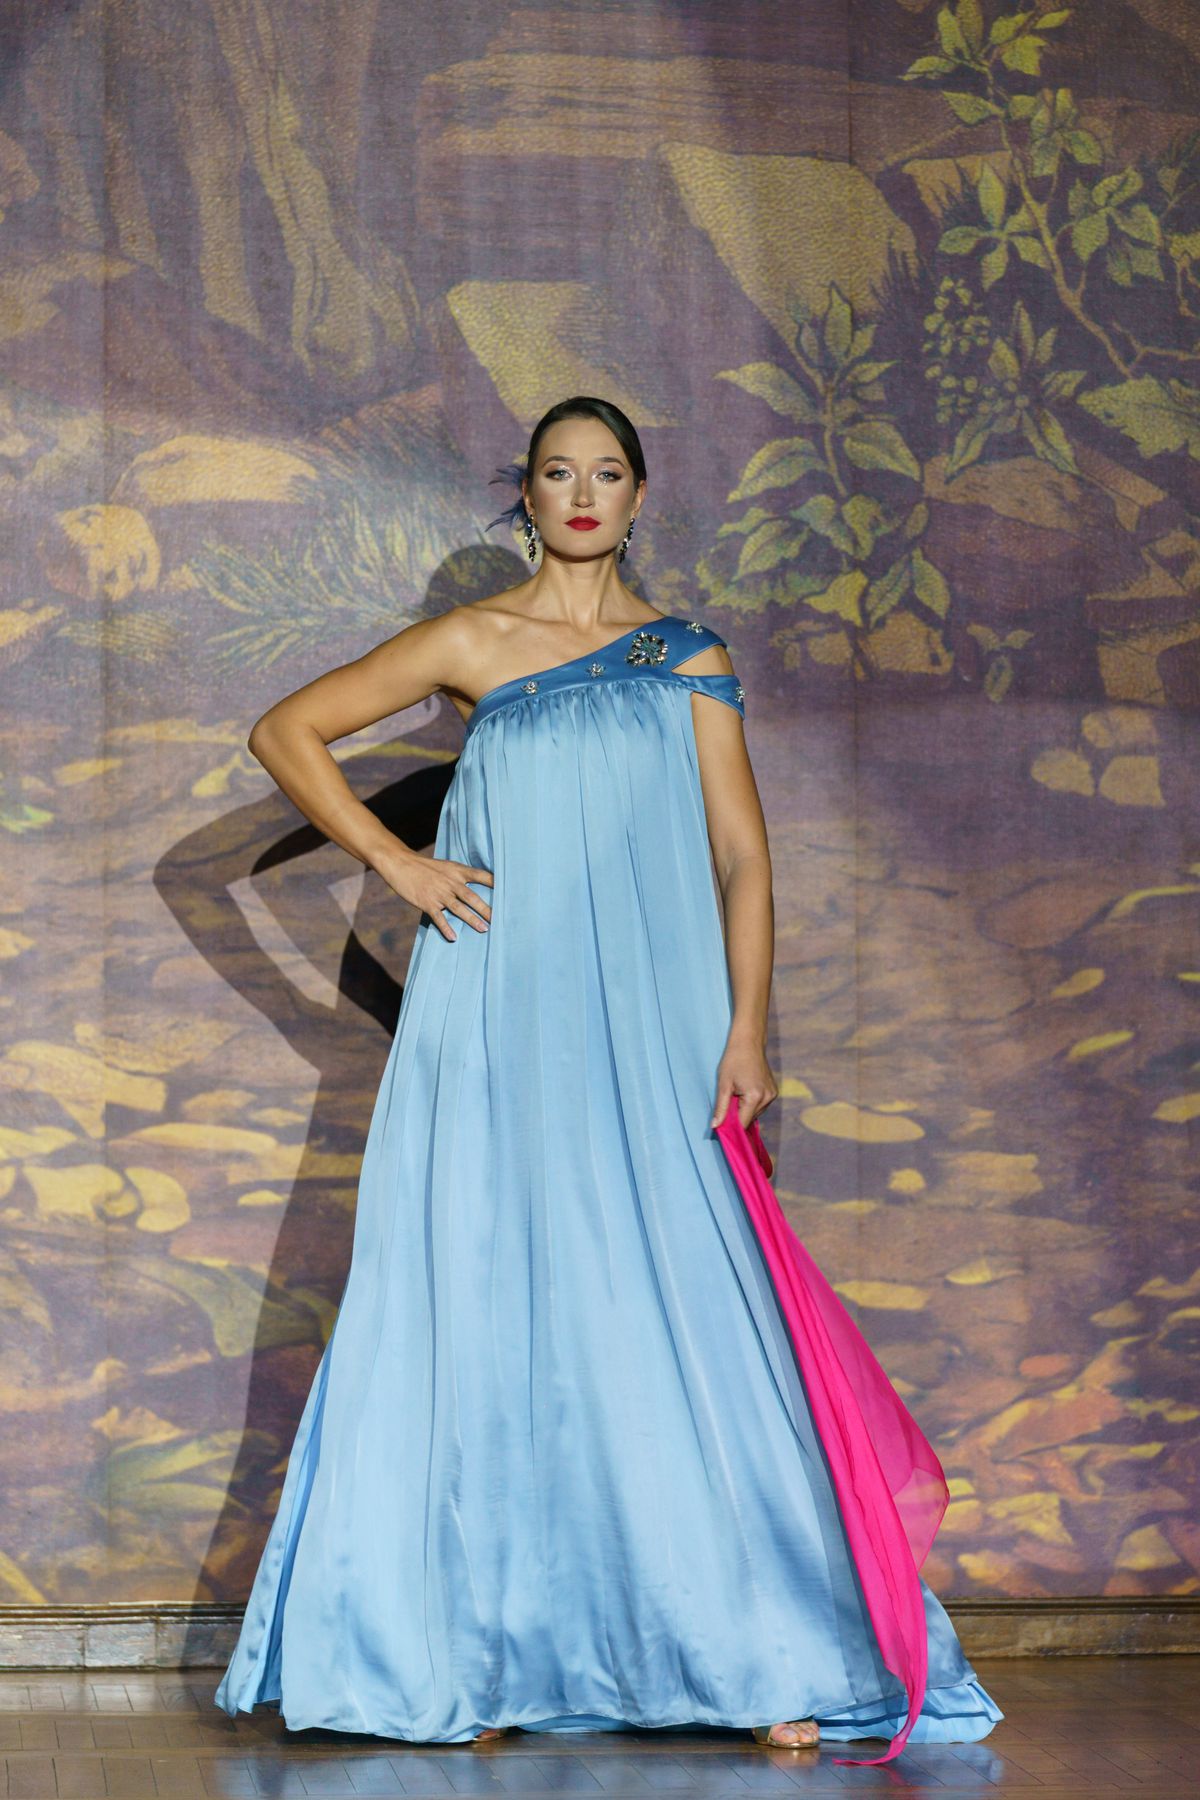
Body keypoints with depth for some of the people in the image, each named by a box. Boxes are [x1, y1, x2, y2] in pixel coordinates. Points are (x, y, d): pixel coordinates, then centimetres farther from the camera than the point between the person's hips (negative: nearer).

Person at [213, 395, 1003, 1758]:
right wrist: (388, 857, 0)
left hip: (646, 1032, 0)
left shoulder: (688, 659, 11)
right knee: (489, 1310, -3)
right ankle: (471, 1657, 0)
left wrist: (746, 1028, -4)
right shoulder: (469, 644, 8)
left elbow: (740, 853, 6)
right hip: (499, 1028, 0)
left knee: (673, 1315, -6)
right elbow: (285, 733, 10)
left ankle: (759, 1656, -5)